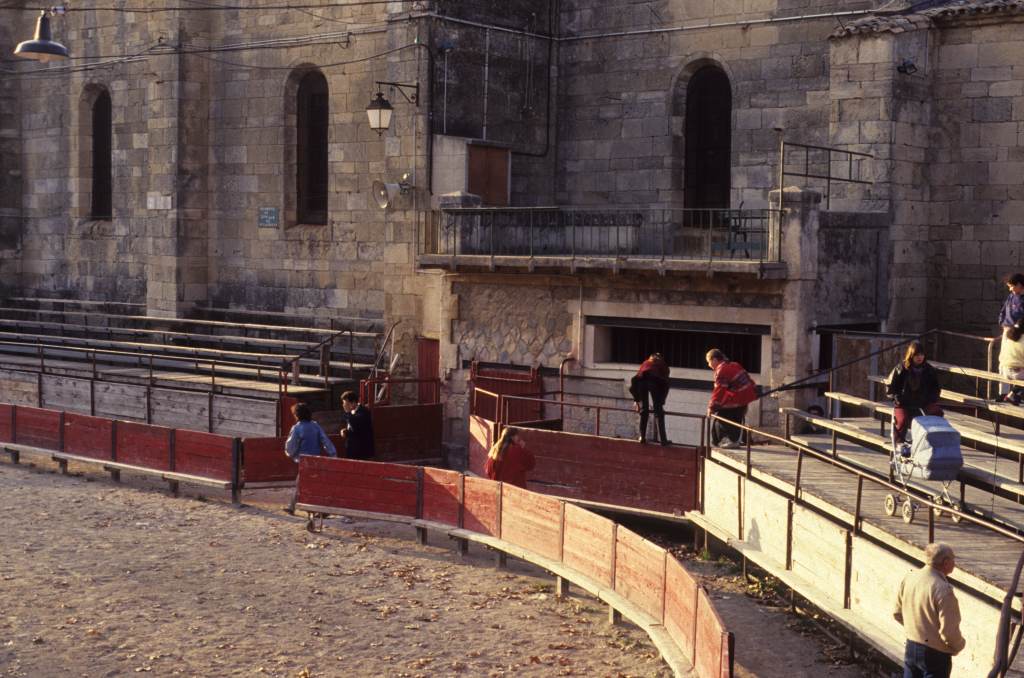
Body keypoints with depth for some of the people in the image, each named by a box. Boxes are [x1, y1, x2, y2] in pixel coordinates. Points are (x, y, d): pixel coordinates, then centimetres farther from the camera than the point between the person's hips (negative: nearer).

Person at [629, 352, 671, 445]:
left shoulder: (645, 363, 39)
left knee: (643, 410, 15)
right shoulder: (664, 366, 34)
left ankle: (642, 437, 16)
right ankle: (663, 440, 2)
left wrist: (636, 400, 33)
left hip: (641, 379, 2)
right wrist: (661, 402, 26)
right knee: (659, 412, 4)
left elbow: (634, 379, 31)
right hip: (655, 381, -2)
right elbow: (665, 385, 24)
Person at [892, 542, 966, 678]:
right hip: (935, 654, -7)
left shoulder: (909, 579, -3)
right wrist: (959, 645, -4)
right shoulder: (942, 589, -25)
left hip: (910, 648, 7)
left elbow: (897, 613, 9)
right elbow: (949, 631, -24)